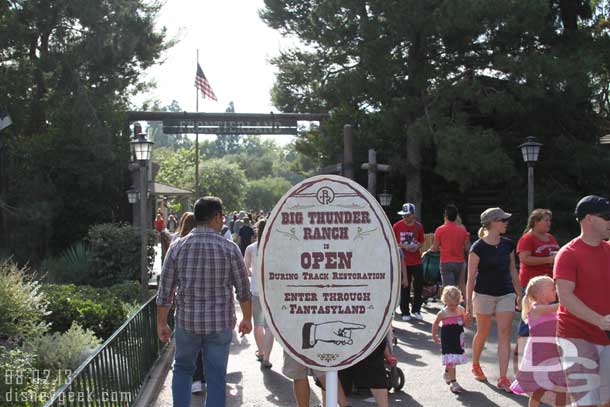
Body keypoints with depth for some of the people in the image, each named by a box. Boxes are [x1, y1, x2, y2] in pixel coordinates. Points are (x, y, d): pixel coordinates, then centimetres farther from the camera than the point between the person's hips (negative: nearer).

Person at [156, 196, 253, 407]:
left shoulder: (177, 247, -4)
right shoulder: (229, 248, -7)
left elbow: (165, 291, -1)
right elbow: (243, 289, -2)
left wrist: (161, 323, 10)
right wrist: (247, 318, 12)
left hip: (186, 321, 2)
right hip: (220, 323, -1)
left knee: (182, 369, 23)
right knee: (216, 377, 10)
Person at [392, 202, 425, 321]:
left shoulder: (418, 226, 2)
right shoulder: (397, 226, -4)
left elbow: (422, 241, 13)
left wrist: (418, 246, -9)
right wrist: (403, 246, -15)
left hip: (417, 261, 2)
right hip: (403, 261, -2)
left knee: (419, 285, 6)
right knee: (404, 288, 3)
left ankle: (416, 310, 22)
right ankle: (405, 312, 14)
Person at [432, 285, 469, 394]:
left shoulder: (461, 310, 0)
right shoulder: (443, 313, -11)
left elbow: (465, 322, 13)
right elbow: (435, 324, 3)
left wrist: (468, 318, -9)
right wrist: (434, 336, 9)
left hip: (458, 340, 5)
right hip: (447, 341, -5)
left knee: (453, 360, 17)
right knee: (451, 360, -8)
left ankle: (447, 373, 44)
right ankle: (453, 382, -4)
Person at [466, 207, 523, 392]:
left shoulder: (508, 244, 2)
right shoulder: (478, 247, -13)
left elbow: (513, 271, 12)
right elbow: (471, 277, -11)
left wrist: (520, 294, 13)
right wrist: (468, 303, -12)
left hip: (506, 294, 4)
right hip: (484, 294, -4)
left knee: (504, 334, -3)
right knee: (483, 333, 11)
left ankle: (503, 379, 0)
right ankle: (475, 366, 36)